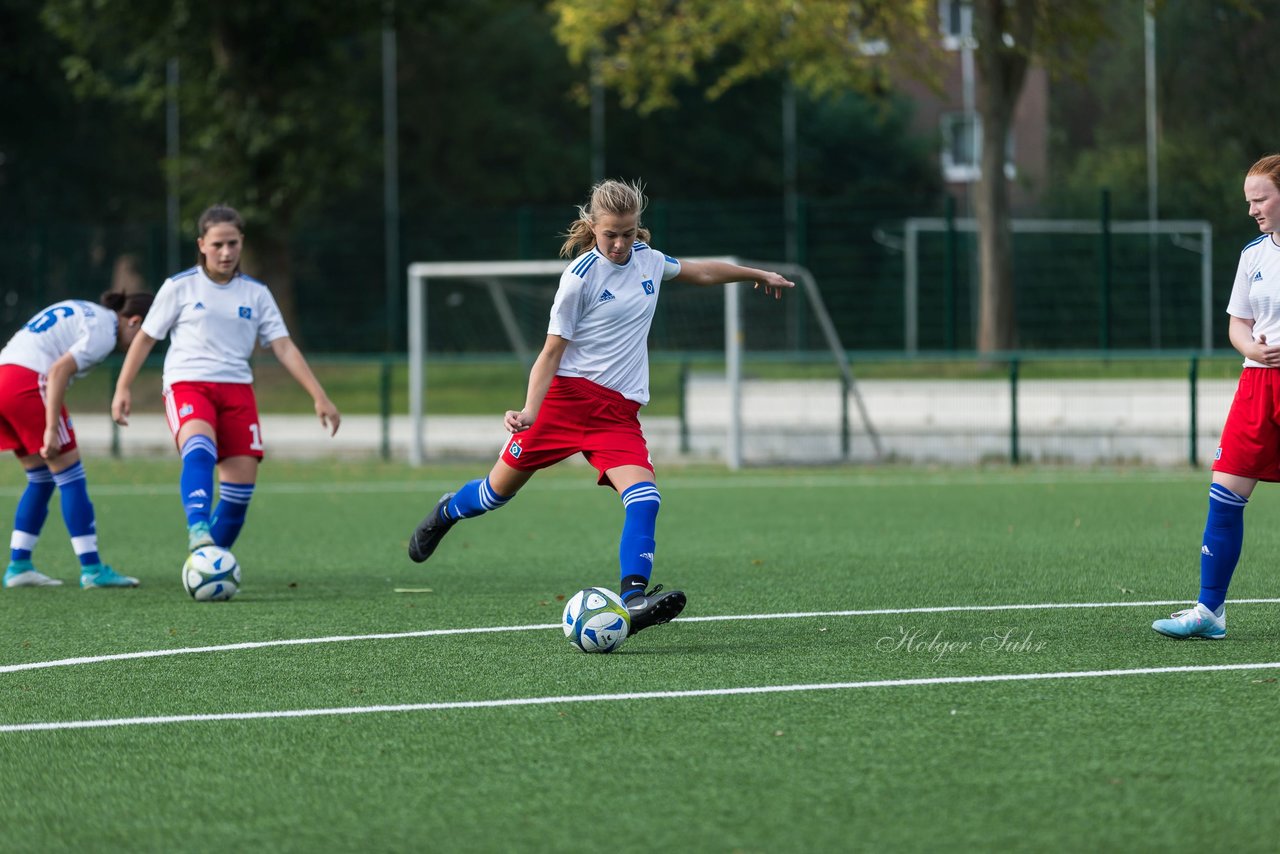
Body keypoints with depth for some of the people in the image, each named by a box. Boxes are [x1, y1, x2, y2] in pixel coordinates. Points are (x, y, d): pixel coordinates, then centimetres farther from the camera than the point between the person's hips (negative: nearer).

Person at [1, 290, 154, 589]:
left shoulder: (84, 311, 22)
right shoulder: (104, 332, -7)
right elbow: (59, 371, -18)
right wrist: (51, 429, -19)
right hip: (28, 383, -9)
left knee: (40, 479, 16)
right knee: (70, 477, -3)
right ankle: (91, 569, -4)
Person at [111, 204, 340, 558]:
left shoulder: (256, 293, 12)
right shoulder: (180, 287, 5)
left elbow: (284, 347, 9)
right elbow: (146, 337, 10)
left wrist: (320, 397, 2)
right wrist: (122, 389, 3)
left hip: (236, 388, 4)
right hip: (187, 385, -4)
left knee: (241, 484, -7)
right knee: (199, 449, -35)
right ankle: (198, 531, -51)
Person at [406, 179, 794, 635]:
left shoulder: (649, 260, 8)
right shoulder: (581, 275, -9)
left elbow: (700, 272, 31)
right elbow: (553, 349, -9)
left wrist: (757, 274, 39)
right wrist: (529, 410, -21)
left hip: (620, 410, 4)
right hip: (568, 395, -4)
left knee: (645, 496, -21)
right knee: (500, 489, 7)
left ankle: (632, 599, -30)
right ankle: (447, 512, 40)